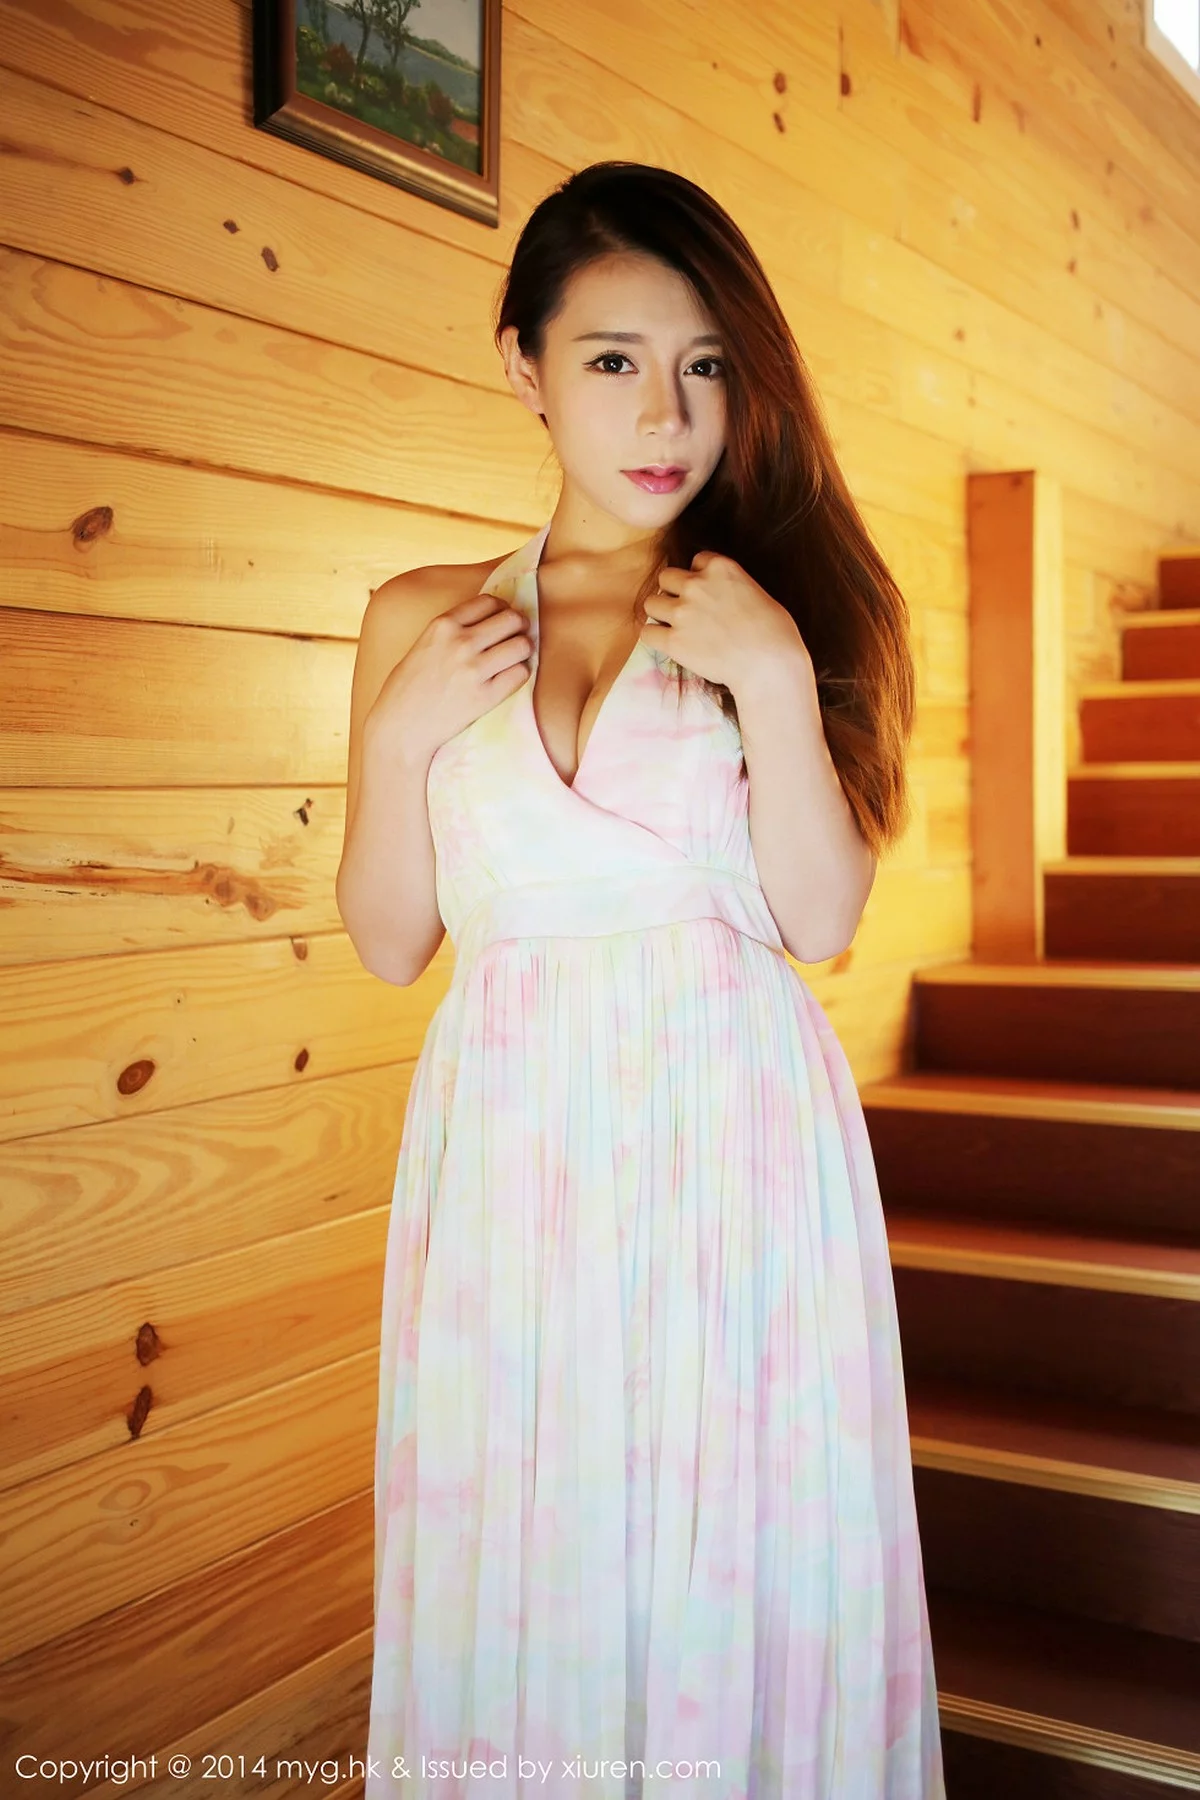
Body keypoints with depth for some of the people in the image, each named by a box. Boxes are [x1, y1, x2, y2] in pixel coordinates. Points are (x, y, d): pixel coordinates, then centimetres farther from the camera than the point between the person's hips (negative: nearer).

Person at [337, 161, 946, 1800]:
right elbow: (389, 944, 6)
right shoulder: (424, 620, 6)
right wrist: (403, 732, -7)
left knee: (740, 1560, 7)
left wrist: (774, 677, -14)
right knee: (523, 1567, 10)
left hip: (739, 1152, -1)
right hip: (514, 1155, 2)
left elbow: (822, 919, -4)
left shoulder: (786, 607, 2)